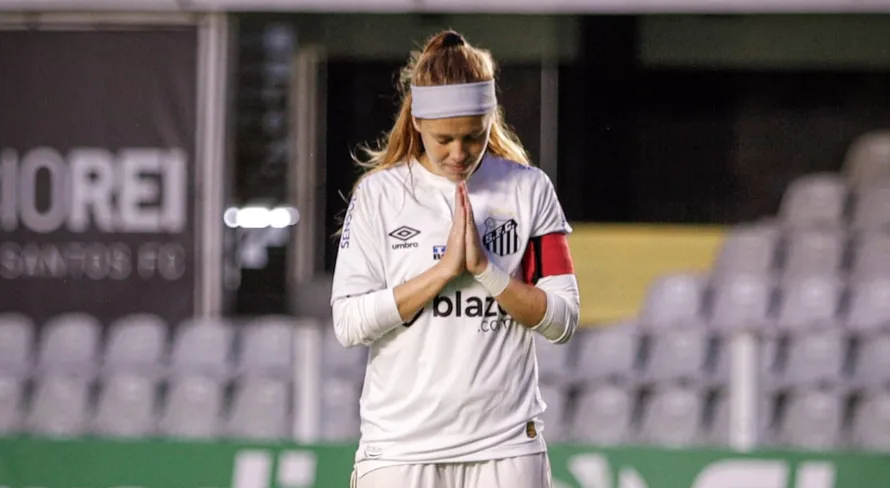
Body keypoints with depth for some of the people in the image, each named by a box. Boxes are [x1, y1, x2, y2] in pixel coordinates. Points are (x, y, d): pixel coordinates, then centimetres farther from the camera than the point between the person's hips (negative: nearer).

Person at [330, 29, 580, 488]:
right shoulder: (377, 193, 1)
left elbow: (562, 320, 0)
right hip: (400, 447, -1)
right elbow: (349, 324, -6)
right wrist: (445, 268, -13)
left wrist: (484, 267, -13)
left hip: (506, 449, 1)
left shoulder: (529, 189, 4)